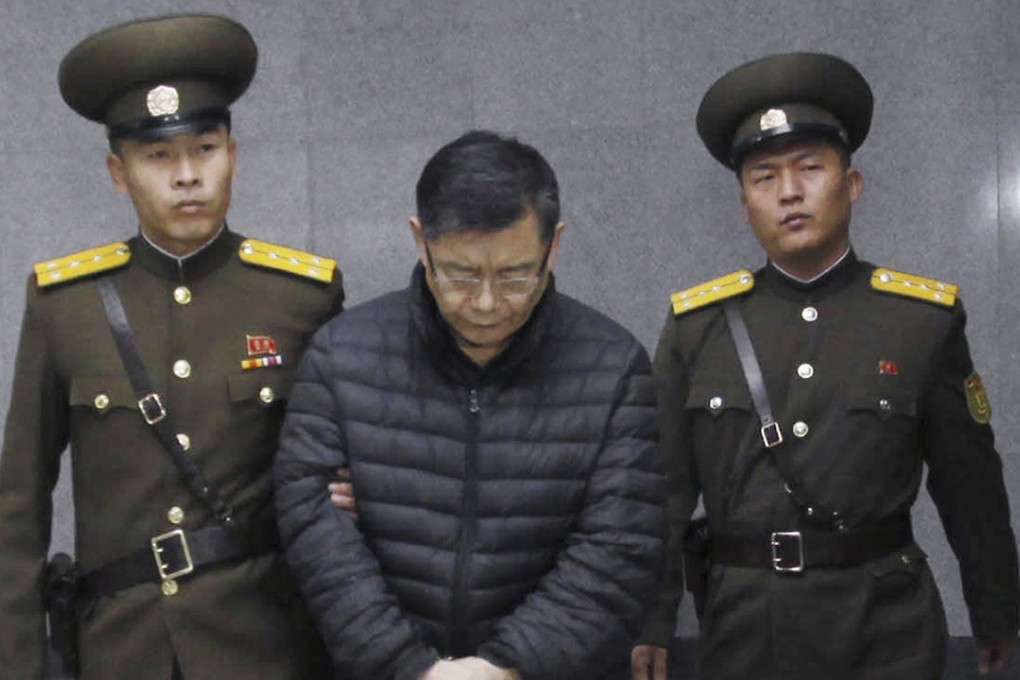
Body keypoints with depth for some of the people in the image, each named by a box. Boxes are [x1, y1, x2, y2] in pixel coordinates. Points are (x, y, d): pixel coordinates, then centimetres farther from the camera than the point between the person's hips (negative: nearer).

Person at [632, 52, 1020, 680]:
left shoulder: (925, 318, -1)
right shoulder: (696, 324, 0)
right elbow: (663, 486, 1)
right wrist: (650, 622, -1)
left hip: (887, 627, 0)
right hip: (743, 627, 1)